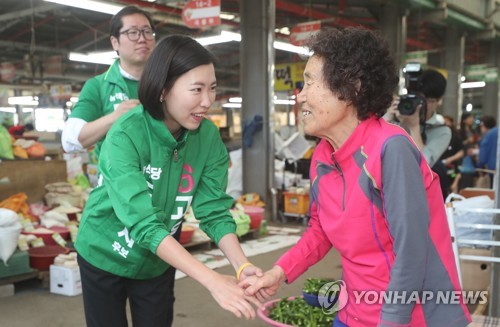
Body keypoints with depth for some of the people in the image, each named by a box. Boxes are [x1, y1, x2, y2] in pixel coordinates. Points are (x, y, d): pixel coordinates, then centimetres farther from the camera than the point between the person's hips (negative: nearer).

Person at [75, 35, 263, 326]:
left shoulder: (208, 136, -15)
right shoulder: (126, 136, -30)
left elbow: (214, 210, -14)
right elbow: (144, 223, -37)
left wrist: (242, 265, -31)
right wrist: (213, 280, -44)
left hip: (158, 262, 4)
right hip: (105, 257, -3)